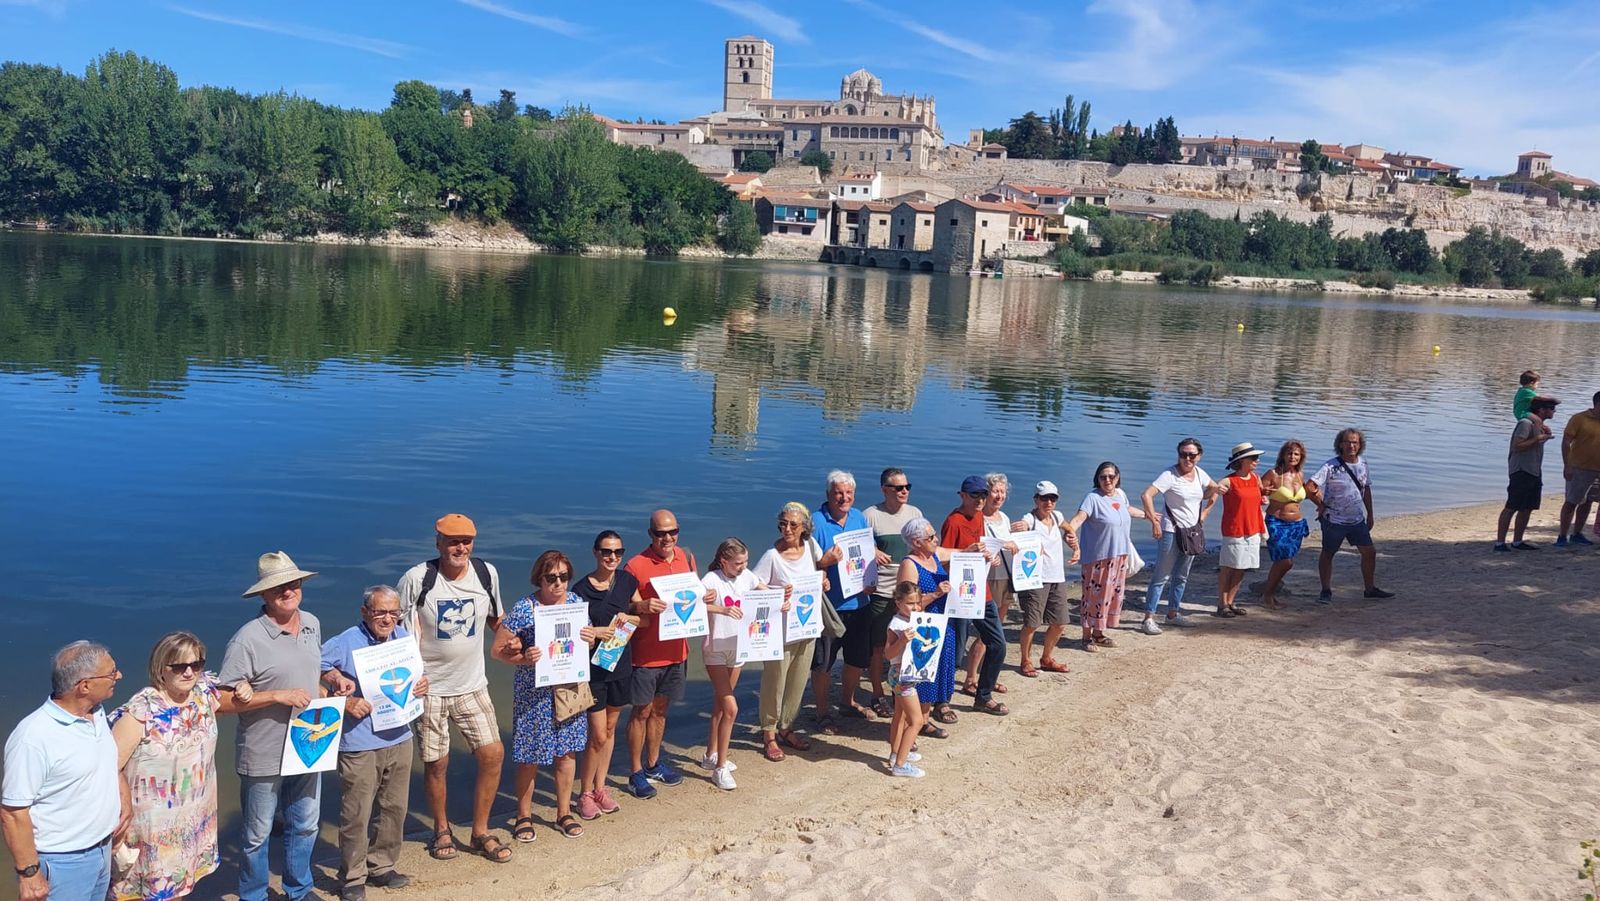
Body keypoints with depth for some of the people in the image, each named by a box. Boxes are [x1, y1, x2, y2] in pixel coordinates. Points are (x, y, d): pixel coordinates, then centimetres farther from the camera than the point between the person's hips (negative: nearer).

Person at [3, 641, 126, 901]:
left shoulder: (97, 713, -1)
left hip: (103, 849, 7)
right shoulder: (33, 738, -25)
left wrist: (124, 797, 5)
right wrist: (28, 873, -18)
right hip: (61, 862, -7)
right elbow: (13, 811, -21)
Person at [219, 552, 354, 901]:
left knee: (305, 826, 21)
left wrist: (334, 679, 1)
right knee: (258, 835, 12)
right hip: (264, 757, -6)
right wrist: (279, 695, -25)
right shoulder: (248, 639, -20)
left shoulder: (312, 623, 1)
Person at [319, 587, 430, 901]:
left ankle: (381, 866, 32)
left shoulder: (405, 638, 7)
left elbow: (416, 676, 19)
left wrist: (422, 686, -3)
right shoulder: (343, 644, -12)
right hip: (359, 745, -6)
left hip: (399, 738, 6)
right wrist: (345, 702, -22)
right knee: (356, 815, 1)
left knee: (395, 808, 15)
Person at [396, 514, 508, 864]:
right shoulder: (417, 579, -13)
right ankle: (441, 830, 29)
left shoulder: (487, 573, -2)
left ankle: (480, 832, 16)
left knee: (493, 754, -2)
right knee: (436, 763, 5)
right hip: (429, 688, -3)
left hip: (472, 686, 3)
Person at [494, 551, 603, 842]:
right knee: (530, 757, 4)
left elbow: (586, 640, 14)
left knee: (567, 751, 13)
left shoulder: (576, 601, 0)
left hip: (570, 689, 4)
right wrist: (524, 658, -29)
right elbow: (499, 650, -11)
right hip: (534, 694, -4)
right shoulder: (523, 609, -14)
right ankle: (524, 816, 25)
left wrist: (591, 637, -10)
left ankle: (564, 813, 29)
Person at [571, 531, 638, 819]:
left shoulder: (627, 581, 1)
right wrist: (606, 632, -26)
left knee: (610, 729, 15)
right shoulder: (581, 589, -13)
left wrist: (627, 617, -13)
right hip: (593, 669, -5)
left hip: (621, 665, 5)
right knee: (598, 736, -4)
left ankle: (600, 788, 29)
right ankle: (585, 793, 14)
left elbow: (643, 618, 7)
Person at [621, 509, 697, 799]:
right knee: (641, 711, 3)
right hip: (645, 652, -5)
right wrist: (643, 607, -33)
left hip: (675, 649, 5)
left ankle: (653, 764, 32)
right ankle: (636, 773, 15)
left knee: (660, 708, 18)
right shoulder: (636, 565, -15)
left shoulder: (686, 558, 4)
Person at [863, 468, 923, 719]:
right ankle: (878, 696, 17)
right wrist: (872, 553, -23)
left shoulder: (915, 513, 7)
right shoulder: (871, 514, -7)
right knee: (878, 646, 3)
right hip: (881, 592, -4)